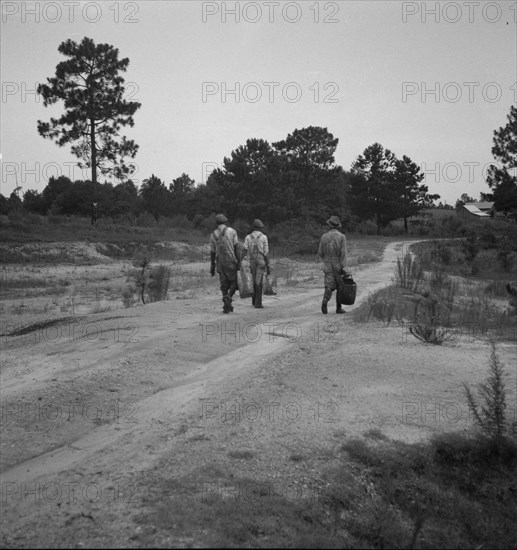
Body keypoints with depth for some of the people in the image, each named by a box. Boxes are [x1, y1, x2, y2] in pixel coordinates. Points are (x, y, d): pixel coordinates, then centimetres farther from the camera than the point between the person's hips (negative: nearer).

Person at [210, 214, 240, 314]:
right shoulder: (232, 231, -1)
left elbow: (212, 252, 9)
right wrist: (239, 262, -6)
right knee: (234, 282, 9)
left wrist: (212, 267, 13)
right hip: (231, 261, -3)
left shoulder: (213, 235, 8)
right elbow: (236, 248, -7)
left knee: (224, 285, 8)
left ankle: (226, 306, -2)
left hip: (220, 263, 3)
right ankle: (229, 298, -14)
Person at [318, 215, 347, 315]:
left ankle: (325, 301, -26)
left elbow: (320, 253, 6)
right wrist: (343, 267, -15)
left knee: (329, 287, 1)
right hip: (338, 265, -2)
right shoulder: (342, 236, -6)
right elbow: (343, 253, -14)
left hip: (328, 266, 2)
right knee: (340, 287, 12)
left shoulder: (324, 236, 2)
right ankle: (338, 308, 16)